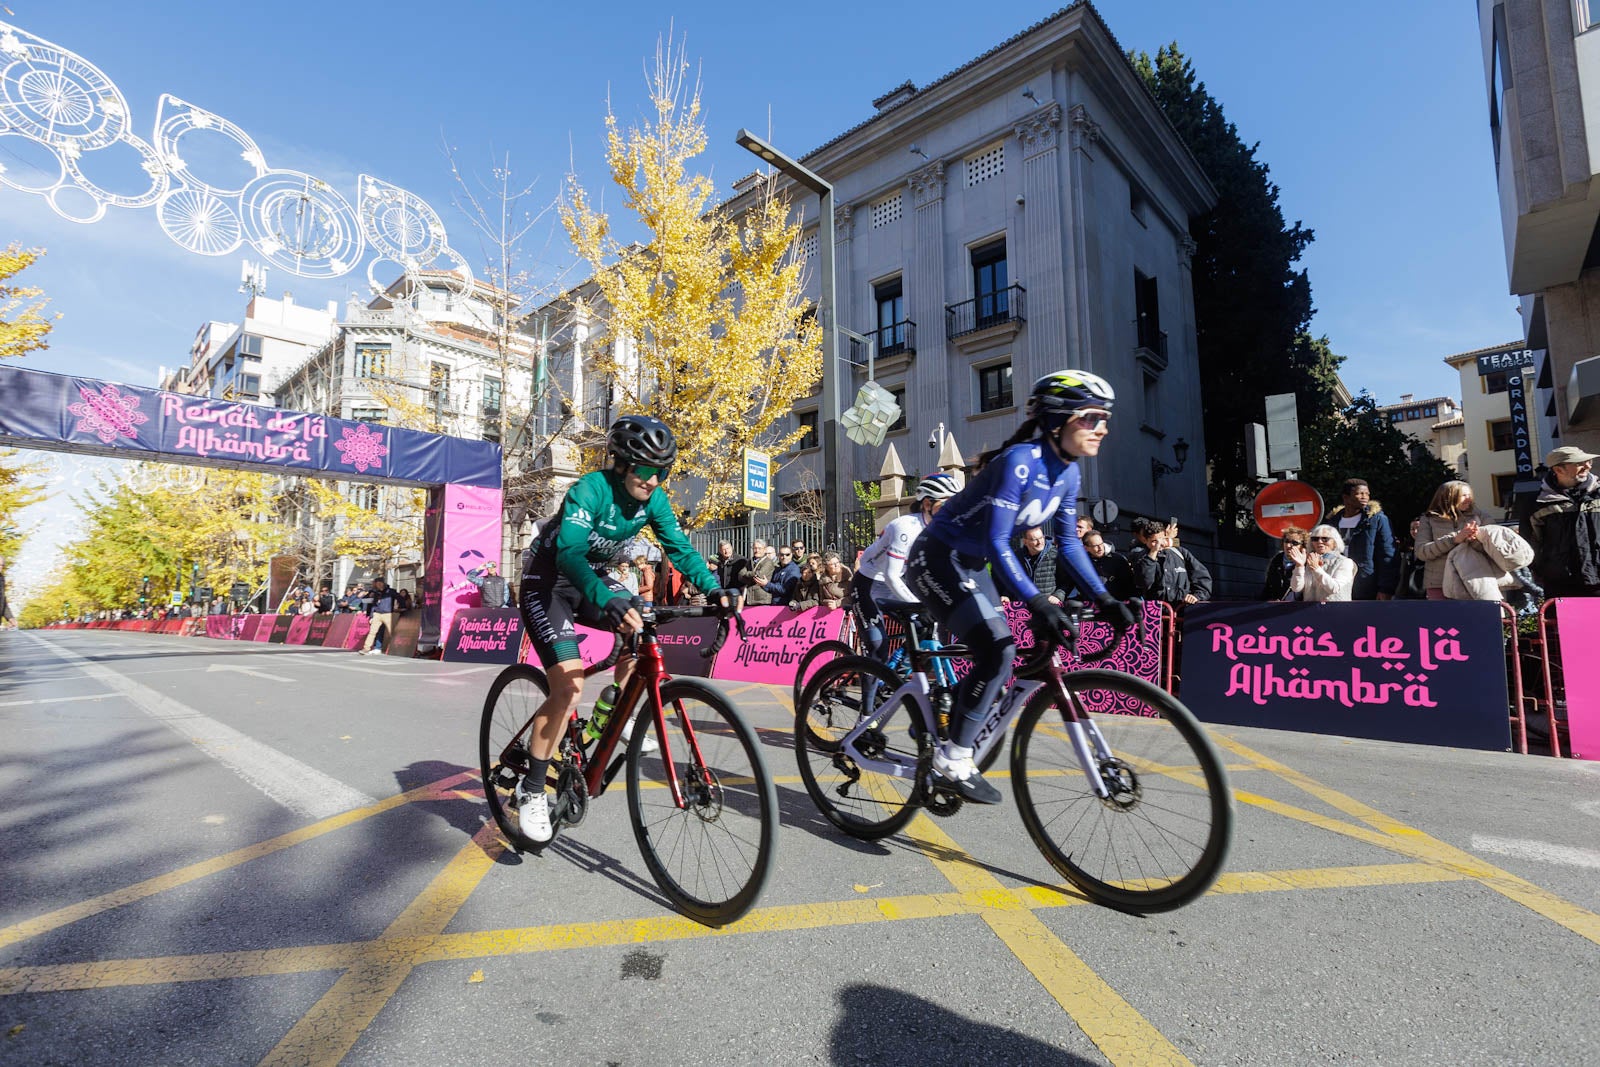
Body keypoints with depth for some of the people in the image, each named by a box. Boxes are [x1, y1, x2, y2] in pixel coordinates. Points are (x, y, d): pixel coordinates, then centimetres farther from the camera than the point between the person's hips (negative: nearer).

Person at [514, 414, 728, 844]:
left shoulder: (653, 498, -10)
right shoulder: (591, 489, -28)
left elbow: (679, 547, -10)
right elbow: (569, 552, -41)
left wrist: (714, 588, -26)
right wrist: (610, 603, -56)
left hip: (591, 578, 7)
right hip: (547, 581, -6)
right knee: (570, 686, -18)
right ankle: (532, 791, -2)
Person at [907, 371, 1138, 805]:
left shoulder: (1068, 471, 2)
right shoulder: (1020, 460, -24)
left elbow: (1068, 542, 6)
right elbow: (997, 542, -29)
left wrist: (1103, 598, -3)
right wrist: (1037, 602, -37)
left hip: (971, 565, 9)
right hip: (937, 558, -9)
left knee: (996, 658, 6)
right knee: (996, 652, -19)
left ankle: (942, 742, 23)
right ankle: (953, 763, -5)